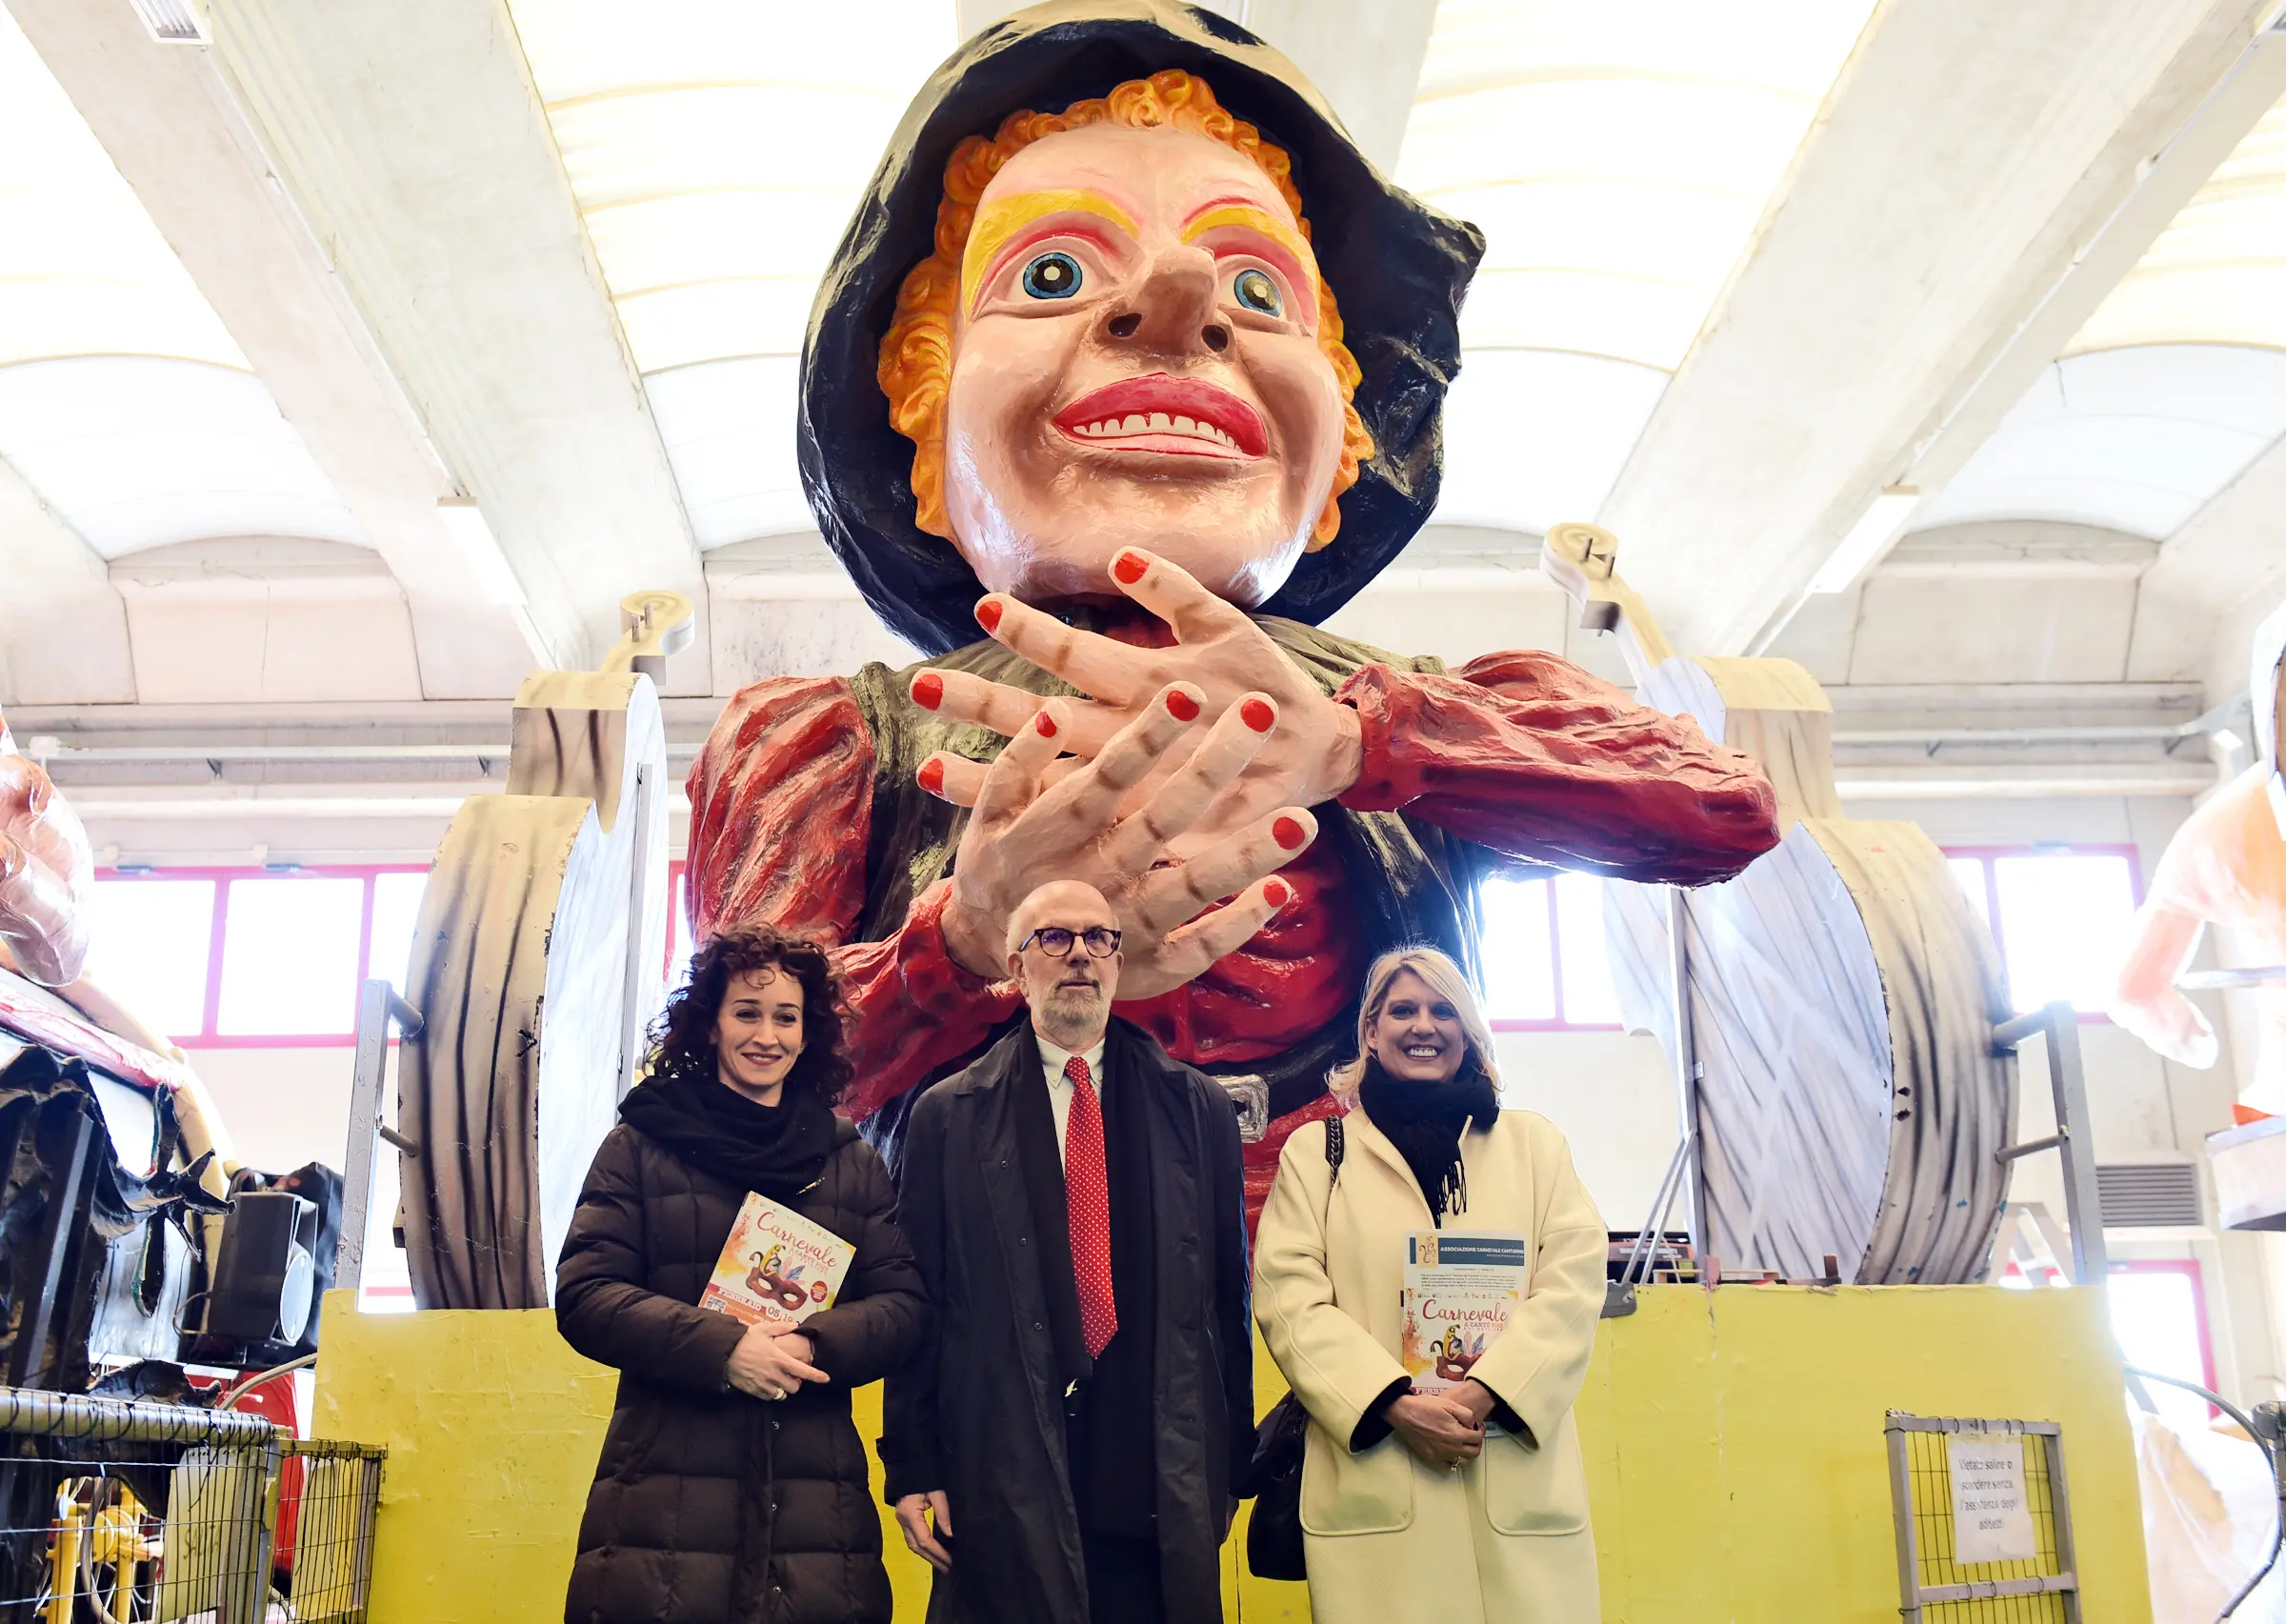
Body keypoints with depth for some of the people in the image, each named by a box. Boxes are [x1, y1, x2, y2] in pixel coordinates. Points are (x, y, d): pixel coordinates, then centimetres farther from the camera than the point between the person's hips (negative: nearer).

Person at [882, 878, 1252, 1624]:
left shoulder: (1198, 1111, 8)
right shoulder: (949, 1116, 4)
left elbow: (1229, 1293, 7)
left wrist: (1229, 1465, 6)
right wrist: (913, 1468, -2)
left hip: (1163, 1489, 1)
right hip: (1001, 1489, -1)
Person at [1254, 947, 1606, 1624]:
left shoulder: (1534, 1143, 15)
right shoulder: (1315, 1152, 11)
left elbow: (1574, 1284, 3)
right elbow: (1290, 1299, 0)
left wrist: (1485, 1391, -12)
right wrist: (1397, 1404, -13)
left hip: (1520, 1479, 1)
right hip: (1376, 1486, -1)